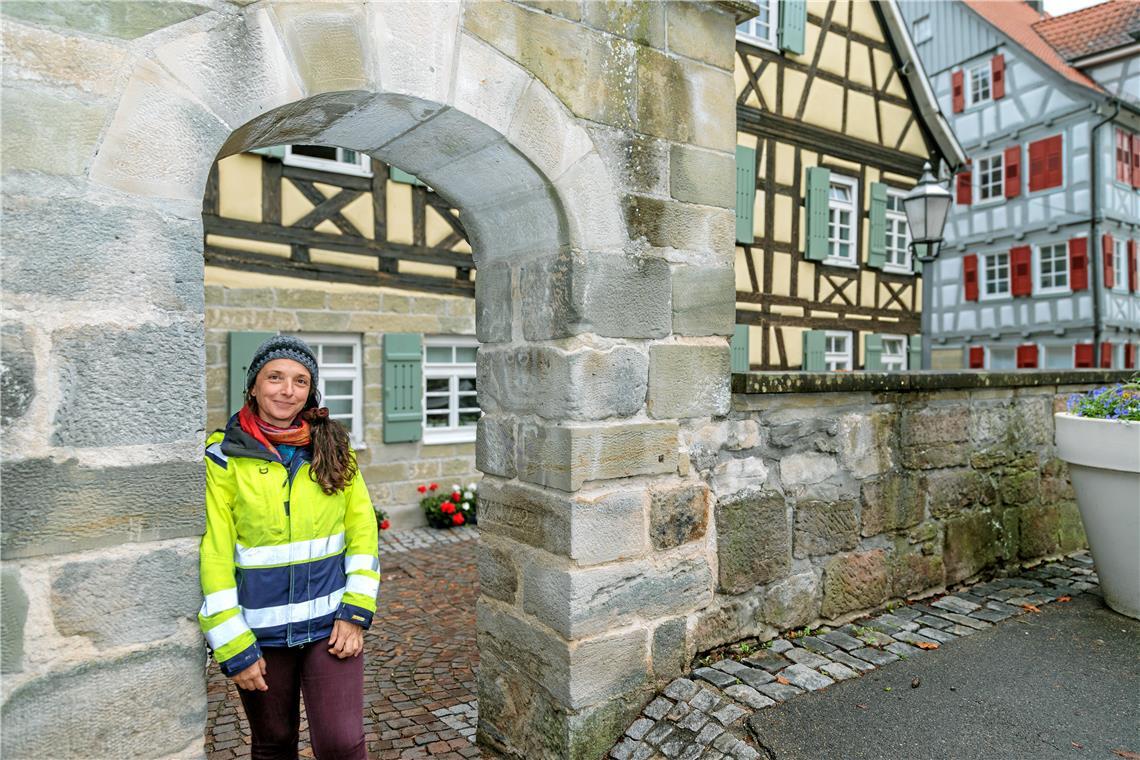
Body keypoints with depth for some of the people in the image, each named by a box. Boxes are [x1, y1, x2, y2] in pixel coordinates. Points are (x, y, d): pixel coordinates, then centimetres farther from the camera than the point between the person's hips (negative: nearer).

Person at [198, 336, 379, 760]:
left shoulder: (333, 447, 0)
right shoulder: (223, 457, -7)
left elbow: (362, 529, 1)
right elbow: (211, 557, -8)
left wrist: (356, 613, -6)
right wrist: (233, 649, -8)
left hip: (330, 623, 1)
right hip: (259, 630, -1)